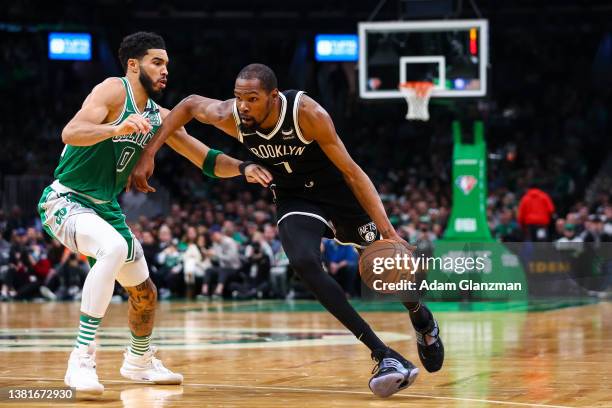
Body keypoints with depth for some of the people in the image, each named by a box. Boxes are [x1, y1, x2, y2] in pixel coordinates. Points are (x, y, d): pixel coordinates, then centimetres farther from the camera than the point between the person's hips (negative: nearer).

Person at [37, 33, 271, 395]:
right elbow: (71, 133, -31)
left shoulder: (160, 117, 7)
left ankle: (139, 362, 47)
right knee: (114, 248, -37)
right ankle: (81, 360, -36)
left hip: (107, 209, 9)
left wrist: (242, 168, -9)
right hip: (66, 201, -9)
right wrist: (116, 129, -47)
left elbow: (207, 161, 10)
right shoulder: (114, 90, -15)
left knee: (144, 292, 18)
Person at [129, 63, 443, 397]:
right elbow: (190, 104, 0)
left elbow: (352, 172, -25)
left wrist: (388, 231, -31)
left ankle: (423, 321, 45)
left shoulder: (307, 113, -31)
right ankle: (386, 357, -26)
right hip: (294, 200, 2)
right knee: (304, 264, -27)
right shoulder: (230, 116, -23)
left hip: (339, 191, -2)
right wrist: (148, 154, -7)